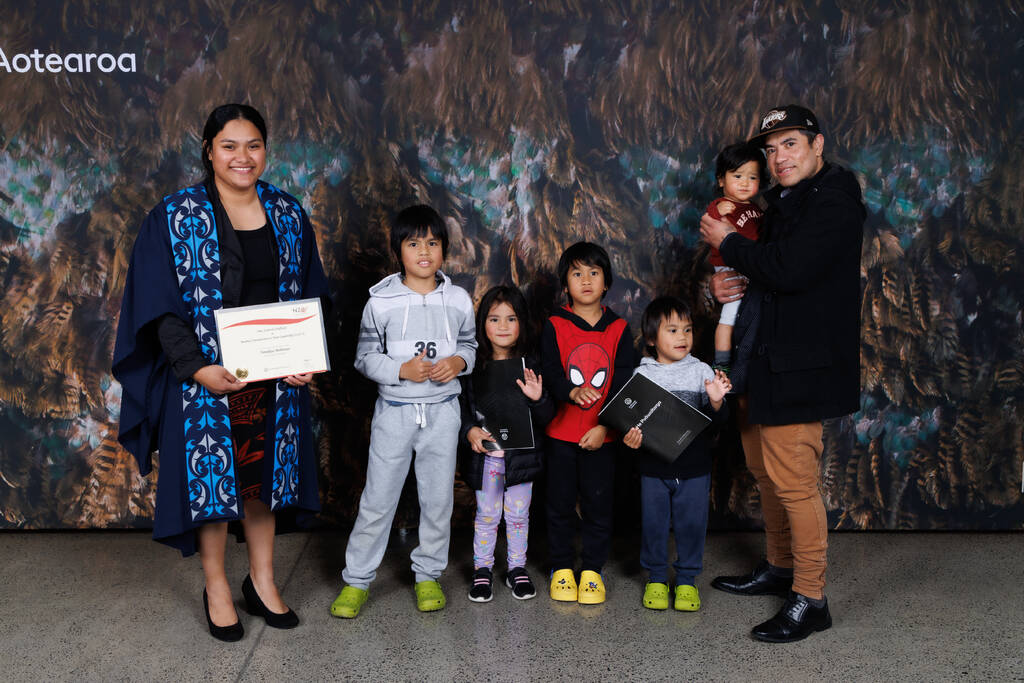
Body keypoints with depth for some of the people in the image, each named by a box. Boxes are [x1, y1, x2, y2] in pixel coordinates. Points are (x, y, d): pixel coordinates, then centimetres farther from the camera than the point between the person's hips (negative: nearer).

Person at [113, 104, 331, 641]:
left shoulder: (287, 214, 4)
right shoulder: (176, 217, -6)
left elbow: (310, 295, 7)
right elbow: (161, 306, -9)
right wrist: (197, 369, -20)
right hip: (207, 375, -3)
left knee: (264, 472, 13)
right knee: (211, 473, 6)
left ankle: (261, 580, 29)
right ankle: (216, 588, 24)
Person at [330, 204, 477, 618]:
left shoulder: (458, 300, 1)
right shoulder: (381, 302, -5)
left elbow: (470, 345, 12)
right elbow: (365, 357, -2)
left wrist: (458, 361, -9)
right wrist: (402, 370, -17)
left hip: (442, 411, 2)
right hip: (394, 410, -2)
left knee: (438, 498, 10)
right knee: (377, 498, 3)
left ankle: (428, 574, 28)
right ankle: (357, 580, 17)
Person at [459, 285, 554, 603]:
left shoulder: (530, 366, -3)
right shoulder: (472, 365, -4)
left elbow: (545, 418, -2)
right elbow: (459, 406, 3)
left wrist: (538, 398, -22)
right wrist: (469, 431, -13)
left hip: (520, 454, 1)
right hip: (484, 455, 0)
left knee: (518, 515, 12)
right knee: (486, 515, 10)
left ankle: (517, 568, 28)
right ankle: (482, 570, 26)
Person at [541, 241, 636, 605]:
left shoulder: (618, 329, 2)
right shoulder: (554, 326, 0)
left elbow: (623, 383, -2)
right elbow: (549, 373, -9)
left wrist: (605, 425, -11)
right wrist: (573, 391, -30)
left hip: (601, 435, 1)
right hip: (561, 432, 0)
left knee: (598, 503, 6)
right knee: (560, 502, 8)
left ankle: (592, 571, 21)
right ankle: (562, 568, 24)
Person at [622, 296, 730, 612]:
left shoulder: (701, 371, -1)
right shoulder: (642, 374, -1)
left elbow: (715, 423, 0)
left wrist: (716, 402, -21)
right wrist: (631, 436, -17)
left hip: (694, 467, 0)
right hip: (654, 466, 0)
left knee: (692, 523, 7)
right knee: (653, 523, 8)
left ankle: (687, 580, 25)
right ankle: (656, 578, 27)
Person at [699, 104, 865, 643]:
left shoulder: (833, 201, -13)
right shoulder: (782, 203, 17)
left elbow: (788, 270, -26)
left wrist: (727, 244, -11)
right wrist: (725, 283, 2)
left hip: (797, 365, -10)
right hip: (762, 357, 10)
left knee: (793, 478, -8)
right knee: (766, 471, 18)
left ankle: (810, 599, 3)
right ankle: (780, 568, 34)